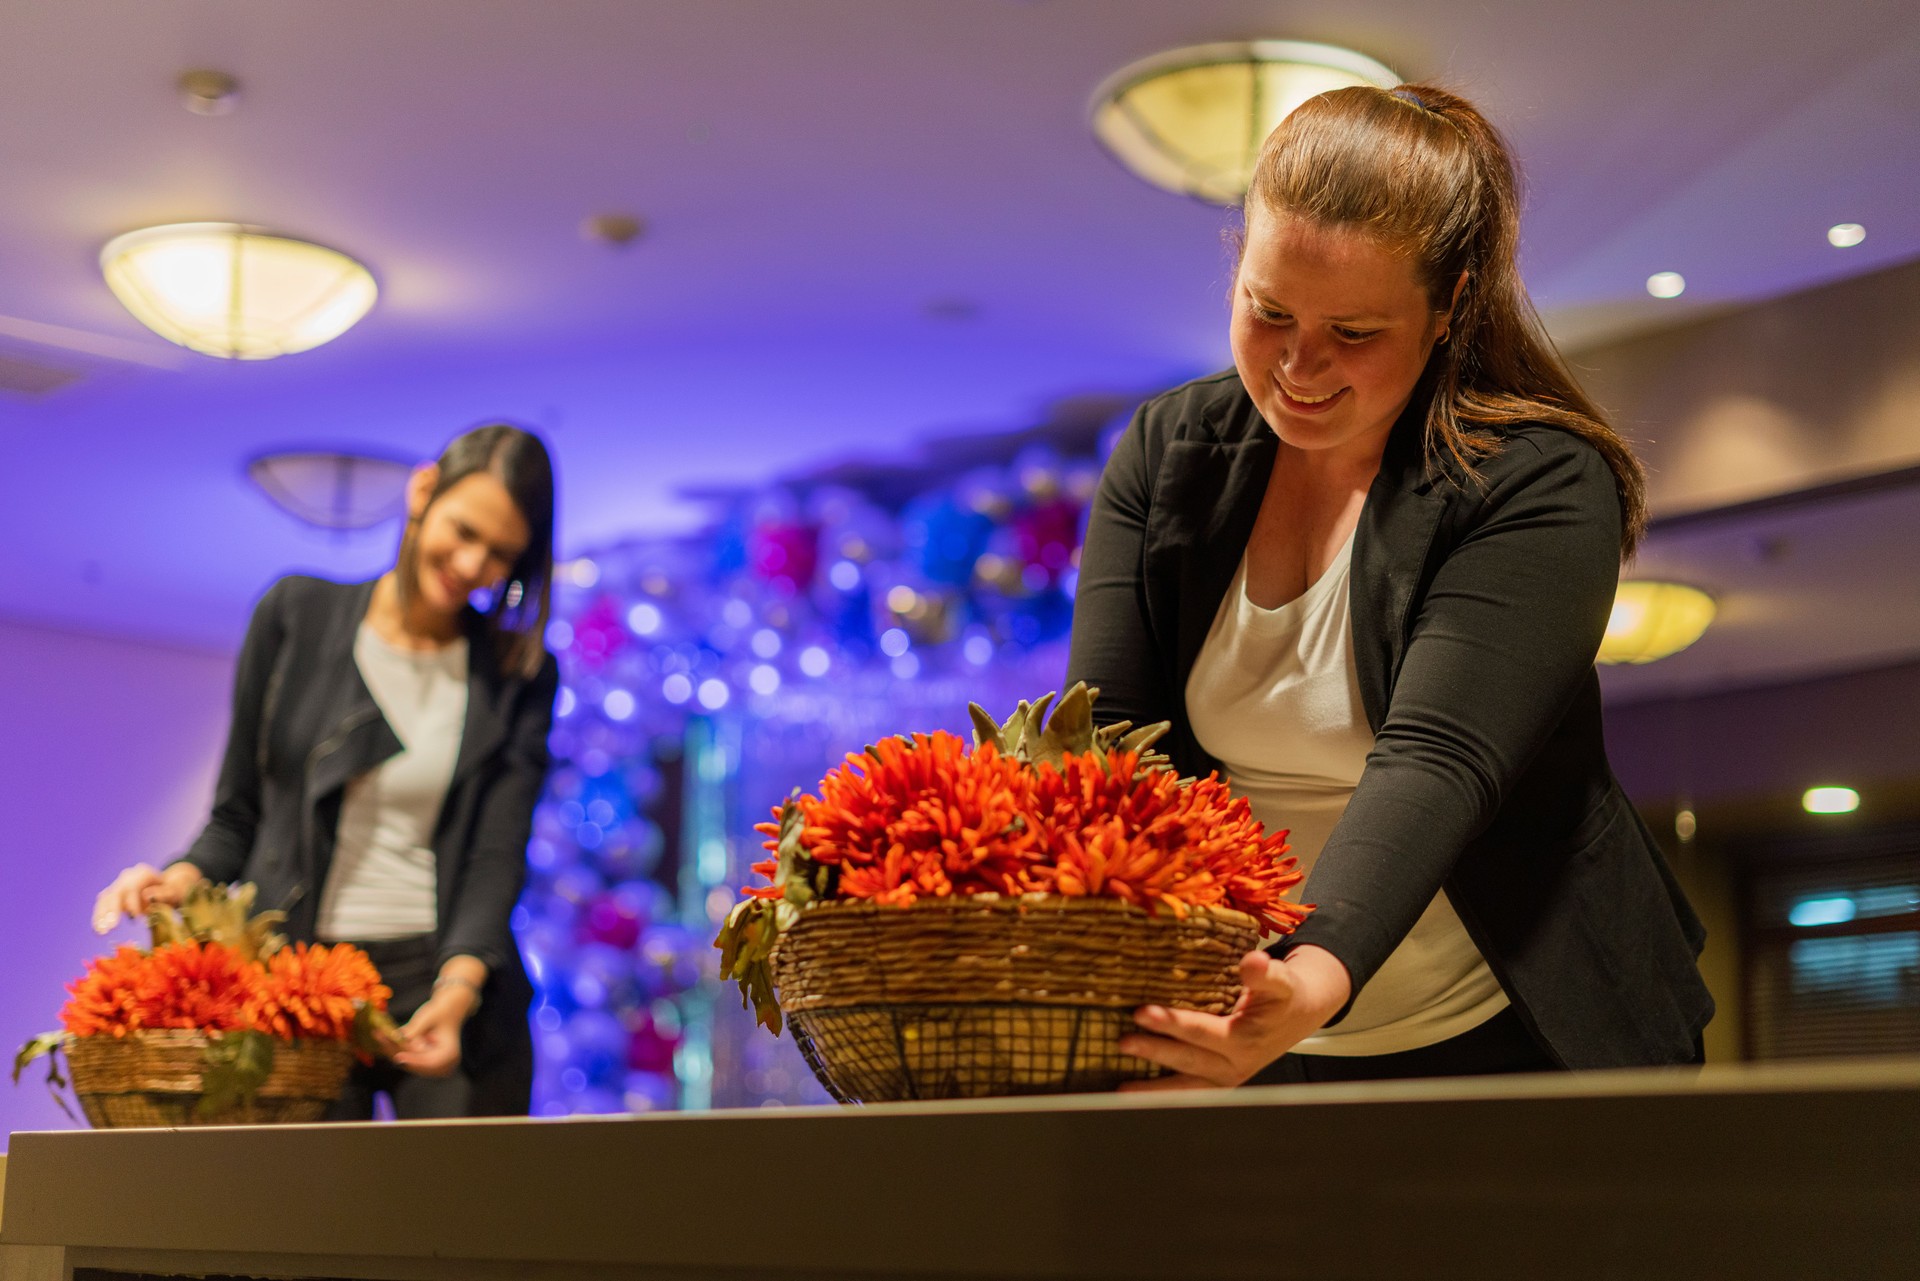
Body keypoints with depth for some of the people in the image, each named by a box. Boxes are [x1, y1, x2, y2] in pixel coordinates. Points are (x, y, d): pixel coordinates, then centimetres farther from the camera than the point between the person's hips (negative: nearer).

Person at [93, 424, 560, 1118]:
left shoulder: (519, 677, 6)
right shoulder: (296, 615, 6)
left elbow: (497, 857, -4)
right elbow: (238, 816, 10)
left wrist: (457, 990, -21)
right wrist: (182, 879, -10)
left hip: (454, 984, 0)